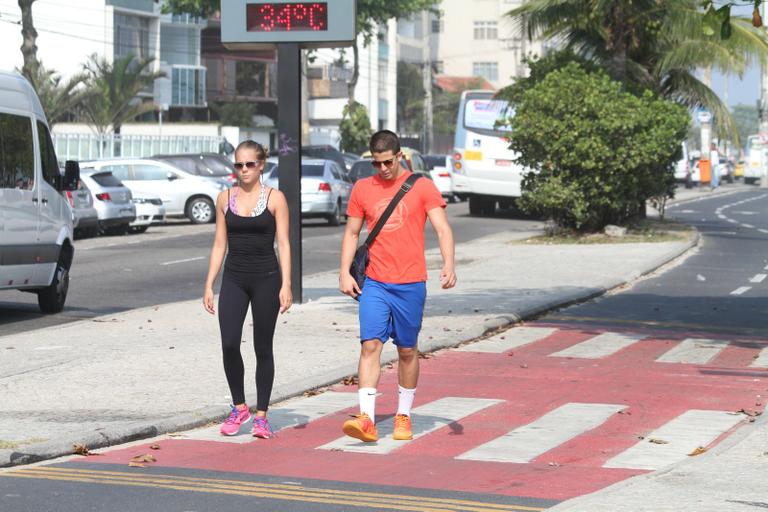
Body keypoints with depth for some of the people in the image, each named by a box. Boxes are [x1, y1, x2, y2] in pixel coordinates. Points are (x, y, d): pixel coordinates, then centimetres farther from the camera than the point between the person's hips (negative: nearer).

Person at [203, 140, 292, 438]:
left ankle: (261, 416, 11)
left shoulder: (274, 198, -1)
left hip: (266, 279, -2)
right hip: (234, 279, 2)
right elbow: (219, 244, 11)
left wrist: (286, 285, -11)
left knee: (263, 348, 3)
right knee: (229, 344, -11)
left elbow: (283, 244, -3)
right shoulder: (225, 199, 8)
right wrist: (209, 285, 7)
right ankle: (239, 407, 7)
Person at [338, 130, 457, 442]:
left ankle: (403, 416, 22)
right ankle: (367, 419, -18)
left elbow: (442, 228, -6)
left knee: (407, 351, 8)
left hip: (410, 284, -1)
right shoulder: (362, 189, 7)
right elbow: (351, 233, 14)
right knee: (370, 345, -11)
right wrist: (345, 272, 3)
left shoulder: (422, 187, -1)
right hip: (374, 284, 1)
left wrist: (448, 264, -22)